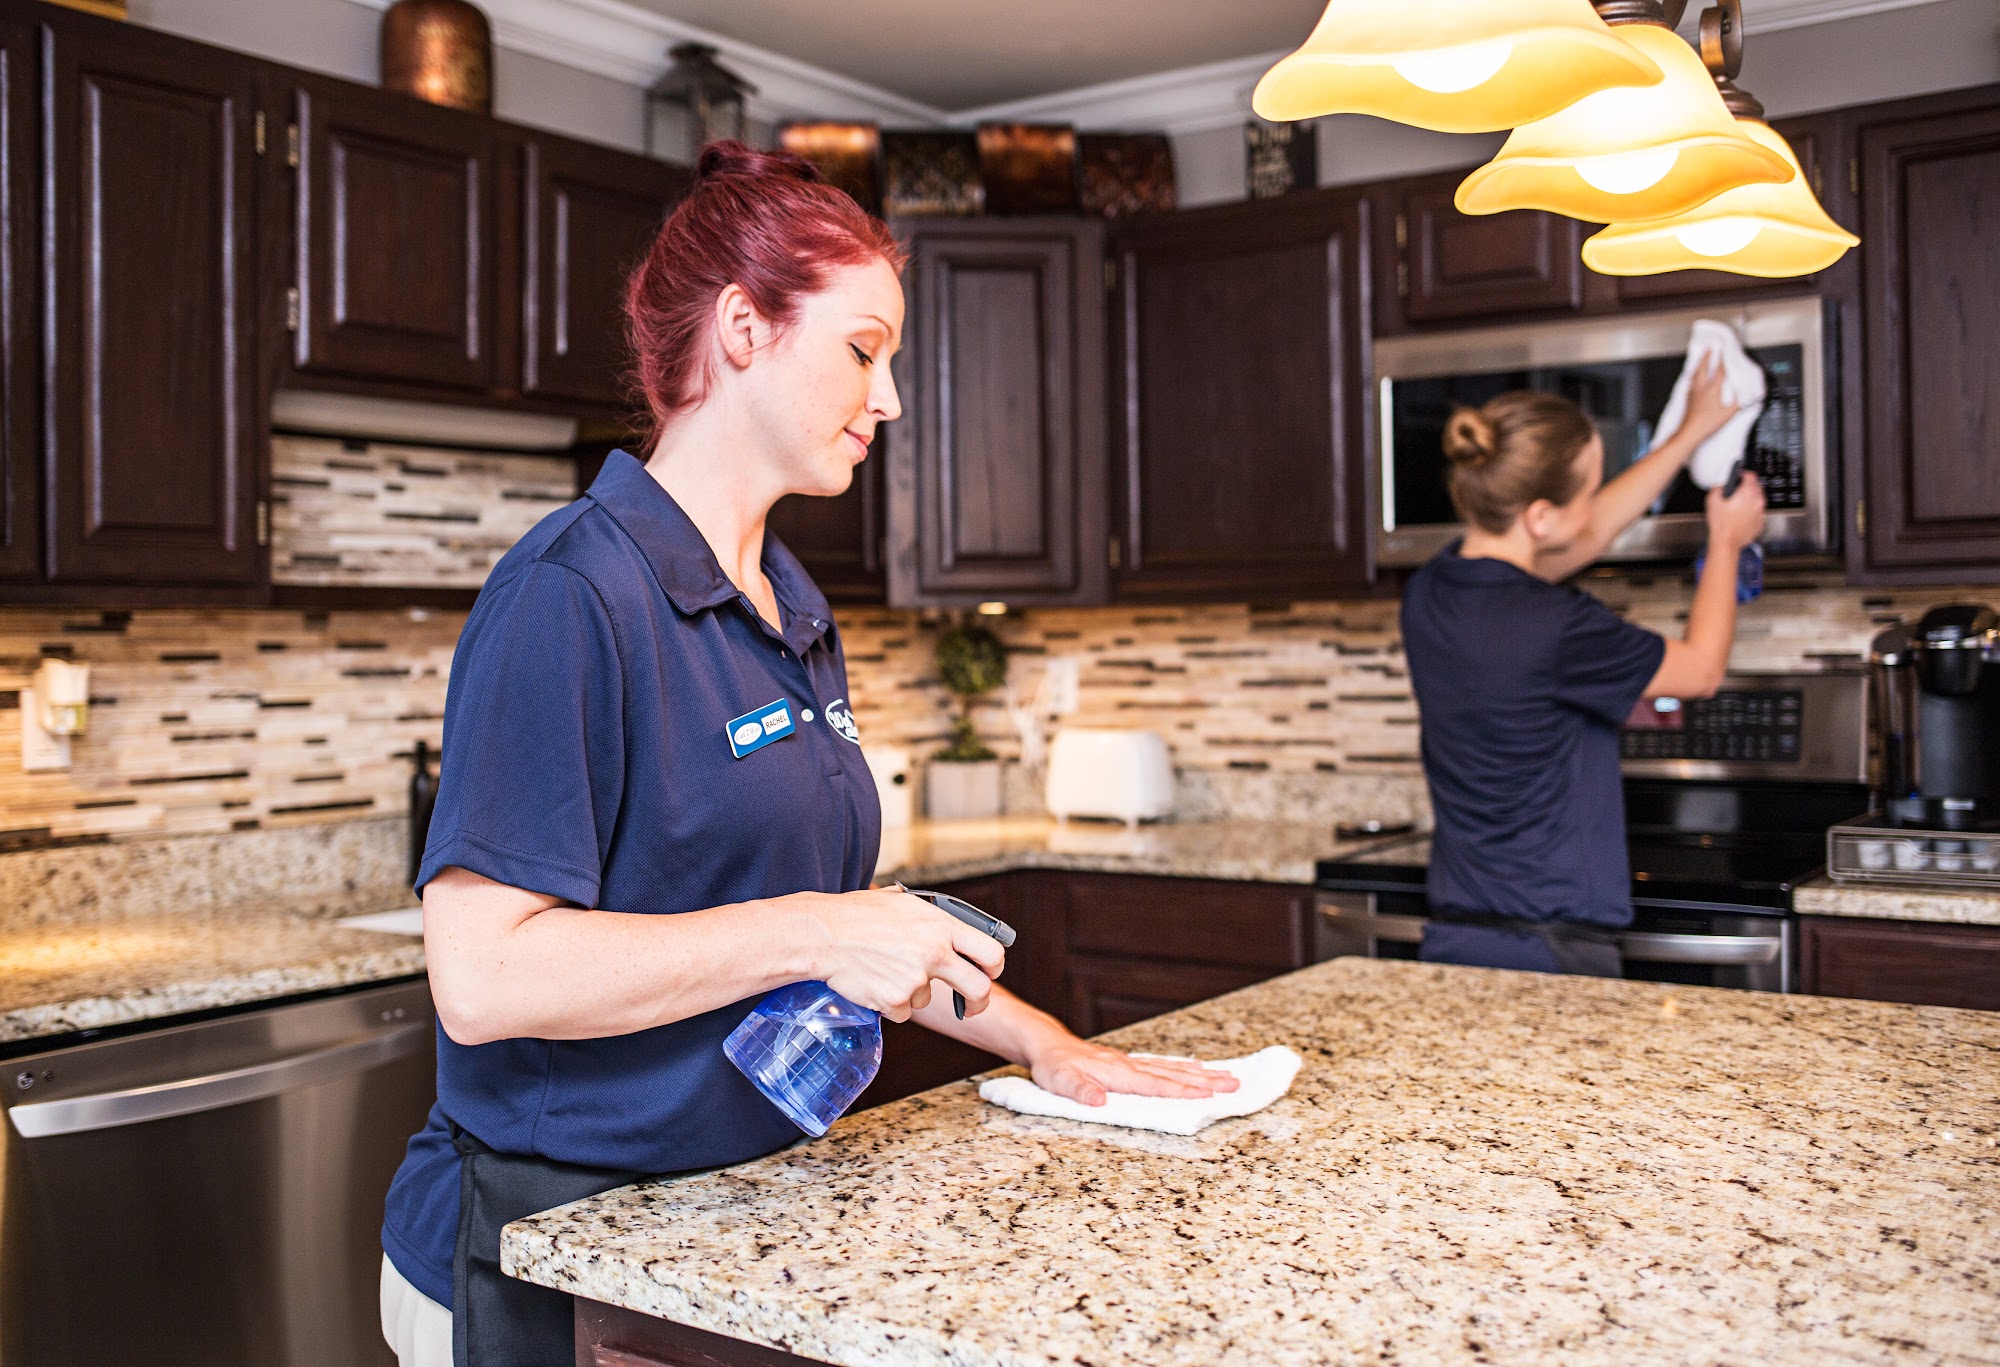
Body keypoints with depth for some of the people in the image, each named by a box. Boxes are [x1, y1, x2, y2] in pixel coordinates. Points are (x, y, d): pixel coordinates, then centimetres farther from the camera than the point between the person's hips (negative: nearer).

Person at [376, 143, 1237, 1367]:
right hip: (554, 1252, -8)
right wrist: (808, 934, -26)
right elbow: (483, 974, -26)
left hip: (741, 1216, 8)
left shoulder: (793, 613, 8)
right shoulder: (573, 593, -20)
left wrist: (1045, 1046, 9)